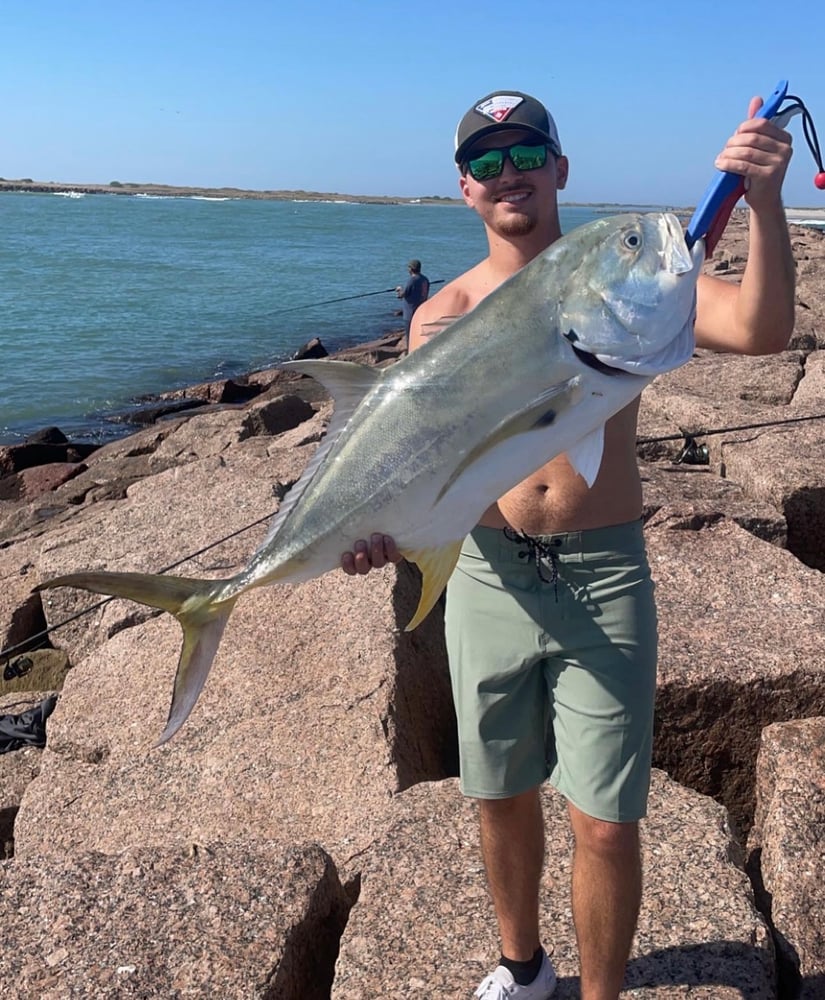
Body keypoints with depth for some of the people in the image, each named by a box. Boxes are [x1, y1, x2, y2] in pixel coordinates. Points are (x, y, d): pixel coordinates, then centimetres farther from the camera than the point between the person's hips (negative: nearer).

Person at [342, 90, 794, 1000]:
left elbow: (761, 330, -17)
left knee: (606, 824, -1)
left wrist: (765, 200, -30)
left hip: (604, 578, -2)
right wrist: (387, 525, -24)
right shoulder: (442, 314, 3)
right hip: (488, 577, 3)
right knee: (502, 798, 18)